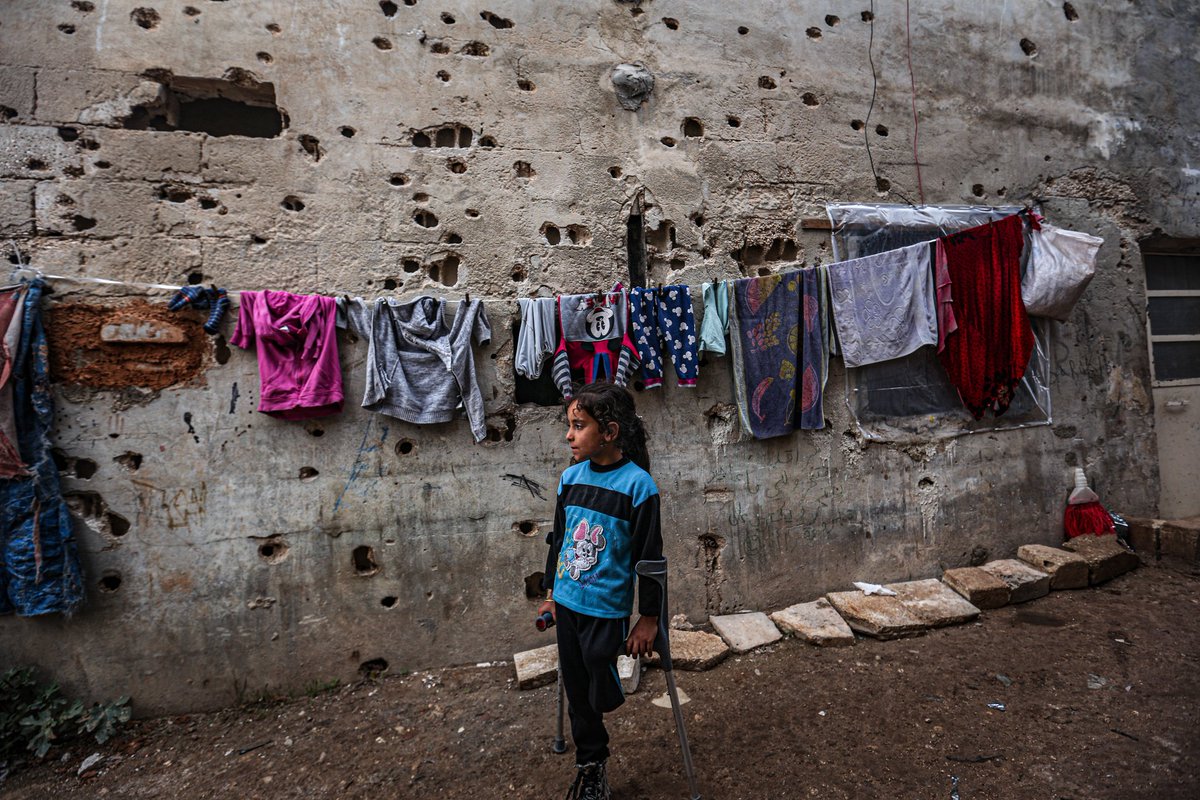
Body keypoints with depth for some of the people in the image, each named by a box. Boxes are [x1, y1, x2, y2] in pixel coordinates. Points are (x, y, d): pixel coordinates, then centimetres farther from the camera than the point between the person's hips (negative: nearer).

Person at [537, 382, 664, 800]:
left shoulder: (637, 484, -19)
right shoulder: (570, 477, -2)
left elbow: (650, 555, -13)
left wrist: (649, 618, -7)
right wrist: (550, 593, 15)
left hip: (607, 610, -5)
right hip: (567, 604, 5)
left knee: (601, 696, 7)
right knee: (577, 694, 18)